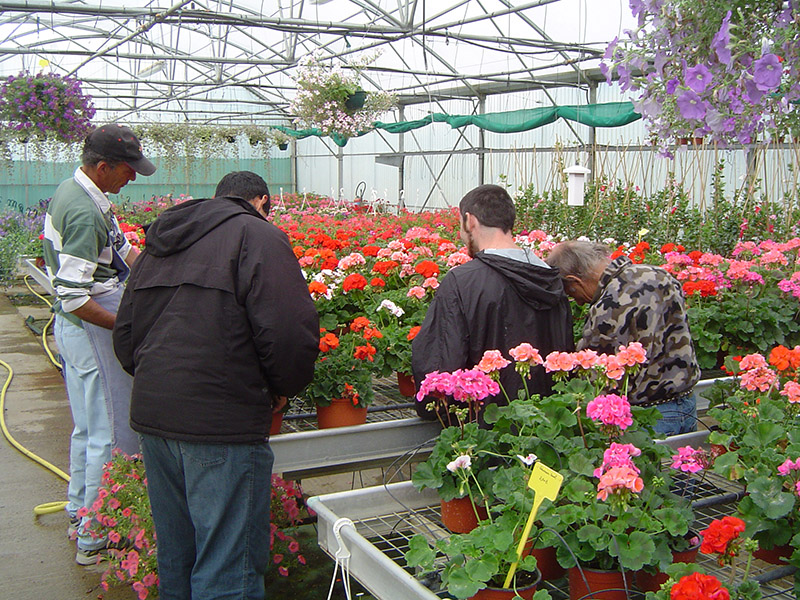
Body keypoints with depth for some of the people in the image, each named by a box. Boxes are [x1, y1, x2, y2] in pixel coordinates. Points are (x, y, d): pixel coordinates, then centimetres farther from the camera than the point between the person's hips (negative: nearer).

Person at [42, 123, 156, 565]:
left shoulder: (74, 192, 8)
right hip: (92, 331, -10)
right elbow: (74, 297, -27)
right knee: (110, 435, -1)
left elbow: (121, 247, 19)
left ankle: (79, 514, 36)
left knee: (88, 428, 21)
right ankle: (95, 538, 10)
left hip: (75, 329, 10)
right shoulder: (84, 212, -24)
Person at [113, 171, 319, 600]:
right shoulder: (257, 235, -5)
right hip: (222, 421, -8)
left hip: (150, 414, 8)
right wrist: (283, 388, 1)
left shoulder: (160, 243, 18)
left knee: (174, 557, 22)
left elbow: (124, 333, 21)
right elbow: (290, 330, -16)